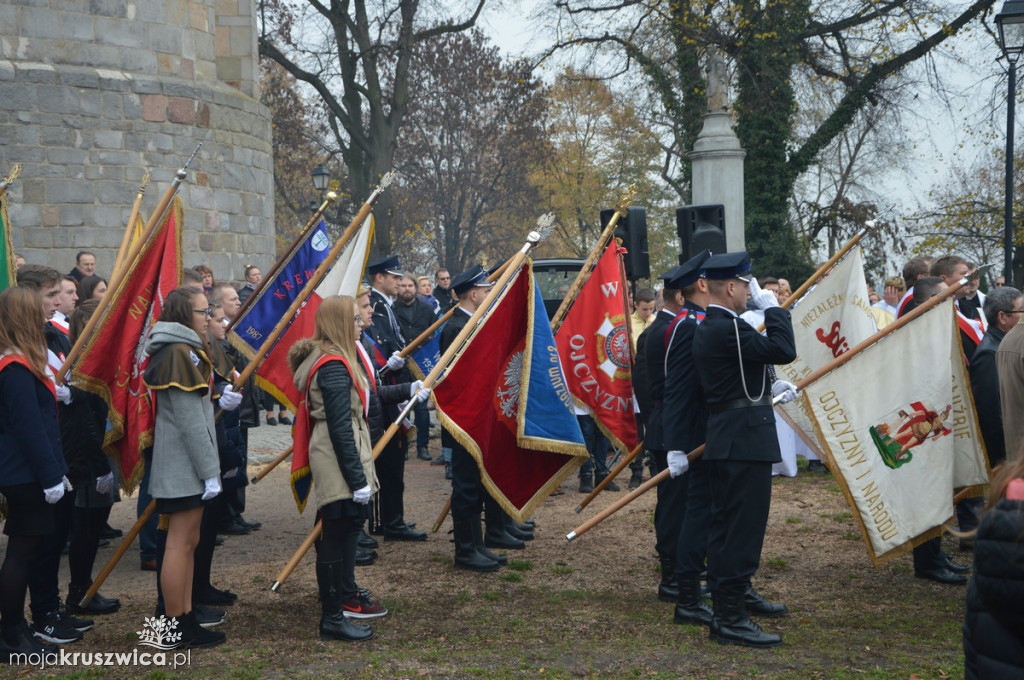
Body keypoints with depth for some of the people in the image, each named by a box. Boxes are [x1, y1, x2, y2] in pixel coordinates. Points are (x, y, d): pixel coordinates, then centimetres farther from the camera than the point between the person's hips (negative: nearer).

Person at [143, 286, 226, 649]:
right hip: (185, 466, -11)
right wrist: (210, 470, -18)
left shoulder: (184, 350, 16)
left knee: (187, 542, 13)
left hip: (182, 465, 11)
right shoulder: (181, 352, -16)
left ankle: (187, 622, 19)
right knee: (181, 543, -5)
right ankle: (177, 630, 1)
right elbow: (189, 419, -19)